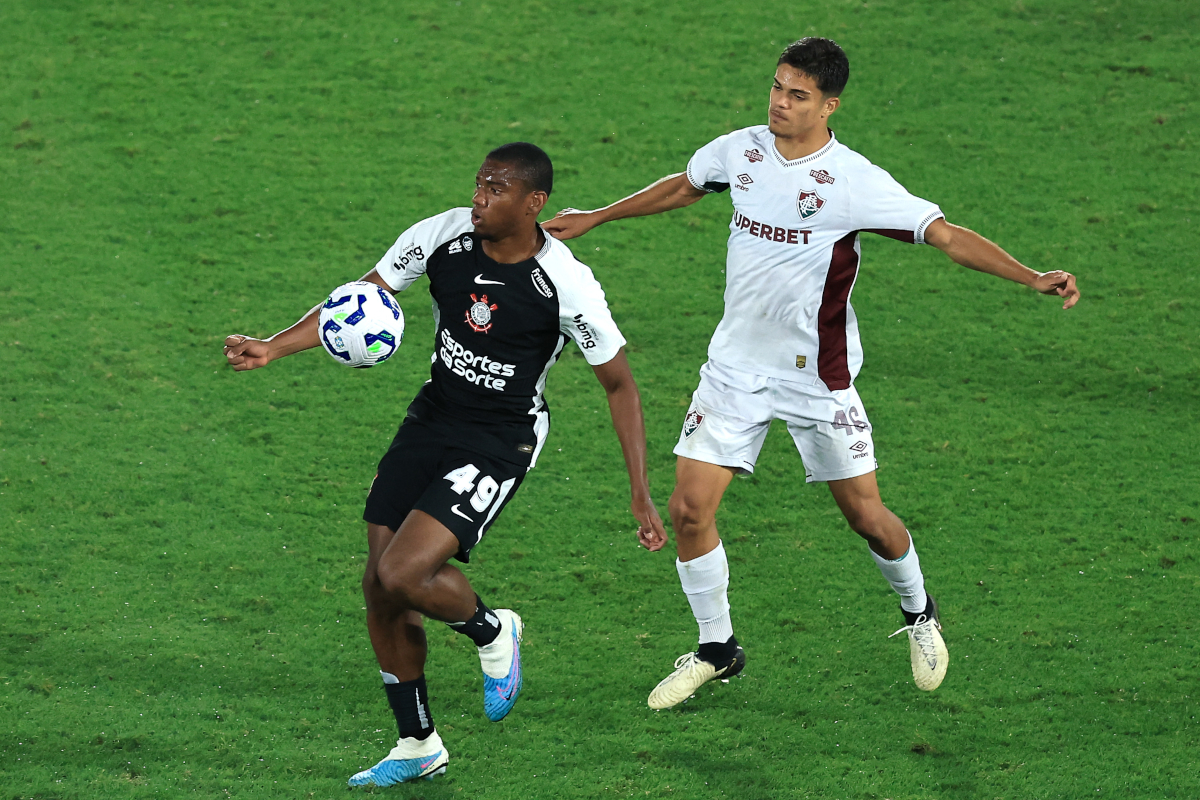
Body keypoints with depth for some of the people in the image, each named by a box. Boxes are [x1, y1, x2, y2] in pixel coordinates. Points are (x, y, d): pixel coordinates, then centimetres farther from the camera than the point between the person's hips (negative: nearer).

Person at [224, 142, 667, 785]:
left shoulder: (567, 286, -19)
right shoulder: (443, 236, -10)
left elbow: (620, 384, -9)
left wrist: (641, 496, -10)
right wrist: (273, 348, -15)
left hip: (499, 443, -5)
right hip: (430, 420, 5)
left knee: (402, 576, -21)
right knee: (379, 589, 5)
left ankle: (491, 632, 13)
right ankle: (418, 747, 24)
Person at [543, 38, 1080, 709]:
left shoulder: (855, 181, -18)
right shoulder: (739, 151, -3)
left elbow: (949, 236, -19)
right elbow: (683, 188, 19)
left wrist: (1033, 278, -31)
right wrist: (594, 218, 27)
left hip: (818, 376, -4)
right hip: (736, 365, 4)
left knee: (866, 516, 3)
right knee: (690, 509, -4)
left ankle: (919, 613, 35)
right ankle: (716, 649, 17)